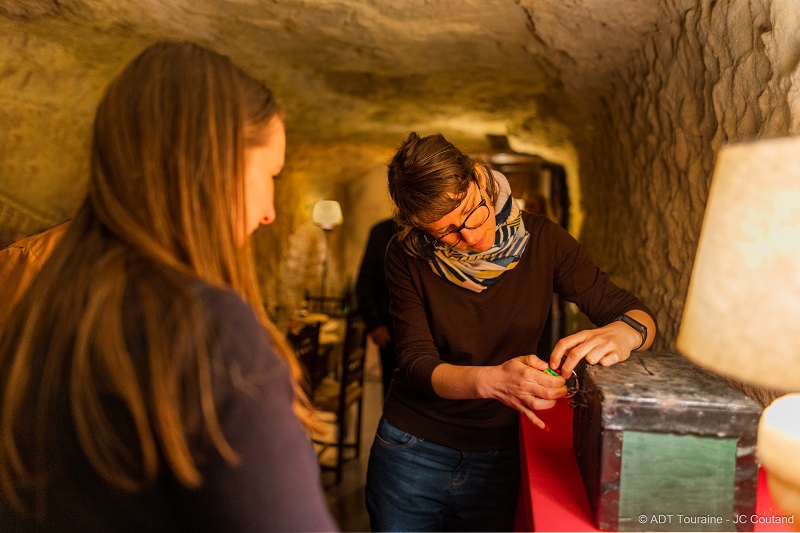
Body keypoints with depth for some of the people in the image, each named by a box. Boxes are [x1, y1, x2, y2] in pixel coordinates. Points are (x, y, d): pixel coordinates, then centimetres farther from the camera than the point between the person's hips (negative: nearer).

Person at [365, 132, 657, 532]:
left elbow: (639, 314, -7)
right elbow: (417, 367, -18)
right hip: (412, 452, 0)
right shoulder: (407, 257, -13)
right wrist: (491, 380, -37)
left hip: (498, 461, 1)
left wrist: (624, 332, -32)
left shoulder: (540, 240, -10)